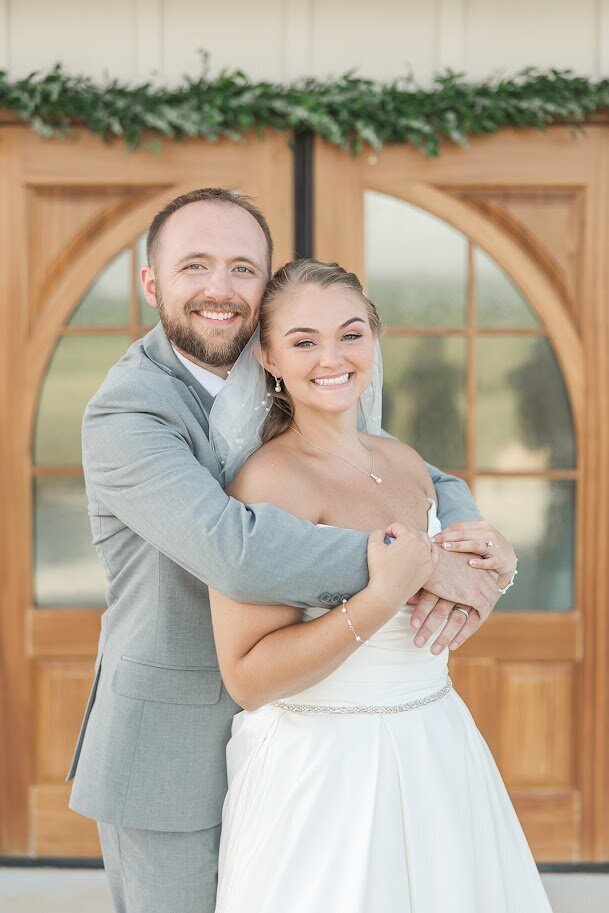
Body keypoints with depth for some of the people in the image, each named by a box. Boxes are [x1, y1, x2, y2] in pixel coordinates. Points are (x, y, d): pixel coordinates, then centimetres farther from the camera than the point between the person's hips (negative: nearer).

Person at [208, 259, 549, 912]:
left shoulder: (403, 461, 5)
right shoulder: (268, 480, -18)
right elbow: (247, 678, -23)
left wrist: (497, 564, -2)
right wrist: (387, 597, -27)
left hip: (435, 753, 7)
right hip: (326, 772, -7)